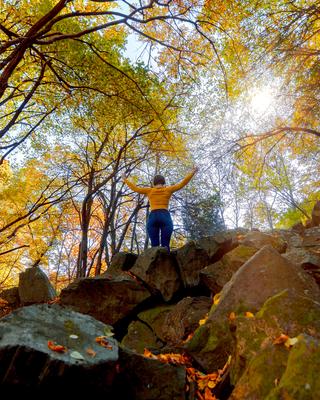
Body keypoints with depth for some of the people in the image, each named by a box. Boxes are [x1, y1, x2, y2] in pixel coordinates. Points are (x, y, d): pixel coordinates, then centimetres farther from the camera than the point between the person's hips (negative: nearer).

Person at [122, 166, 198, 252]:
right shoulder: (168, 190, 14)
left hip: (152, 217, 1)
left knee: (154, 245, -4)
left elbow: (135, 188, 24)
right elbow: (182, 183, 15)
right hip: (165, 216, -1)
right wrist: (192, 172, 22)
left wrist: (125, 180, 37)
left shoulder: (149, 191, 16)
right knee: (165, 245, -7)